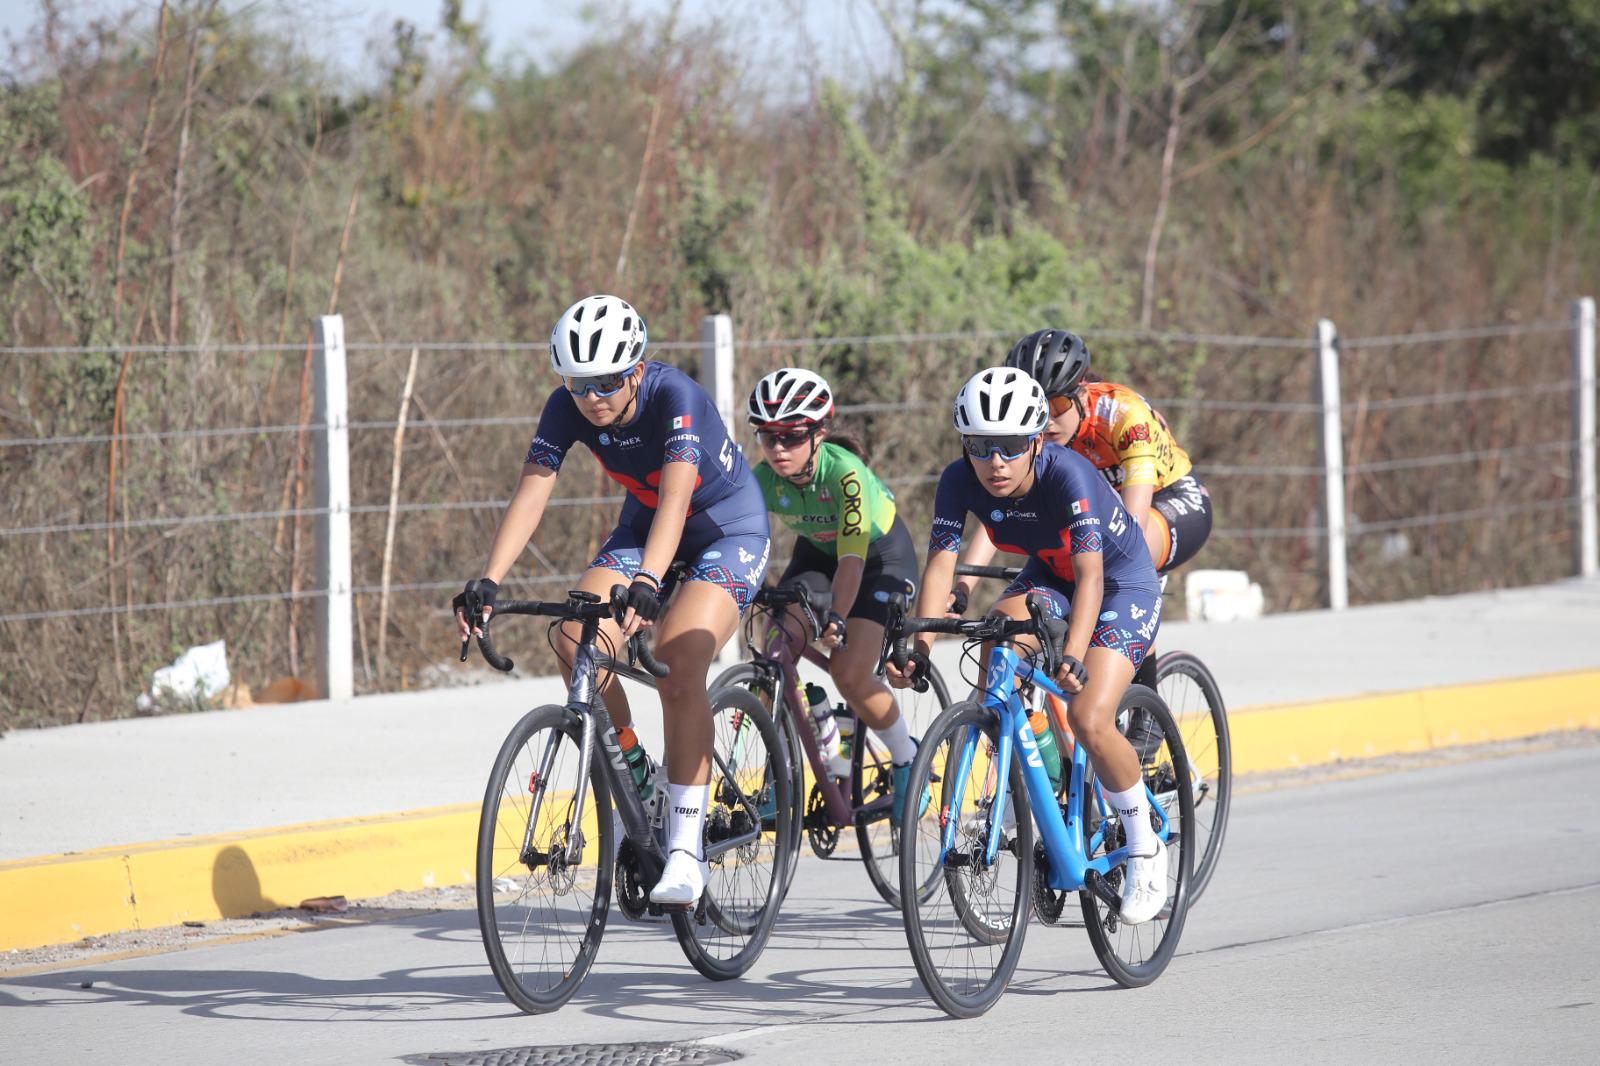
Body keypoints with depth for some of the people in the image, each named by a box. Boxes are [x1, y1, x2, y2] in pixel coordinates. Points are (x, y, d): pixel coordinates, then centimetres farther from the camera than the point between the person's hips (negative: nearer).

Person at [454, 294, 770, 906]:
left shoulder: (675, 397, -32)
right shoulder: (567, 408, -17)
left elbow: (675, 498, -44)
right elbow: (531, 493, -24)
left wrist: (644, 585, -58)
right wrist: (486, 585, -37)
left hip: (729, 530, -6)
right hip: (643, 523, 6)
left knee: (678, 668, -26)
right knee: (577, 644, -20)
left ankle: (686, 849, -21)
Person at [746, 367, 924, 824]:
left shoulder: (845, 472, -36)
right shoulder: (765, 478, -22)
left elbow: (853, 558, -40)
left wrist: (837, 621, -52)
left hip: (882, 554, -5)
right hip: (816, 552, 5)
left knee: (849, 674, -19)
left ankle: (907, 759, 6)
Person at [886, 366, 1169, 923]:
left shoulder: (1068, 475, -35)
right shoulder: (960, 480, -21)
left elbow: (1090, 577, -42)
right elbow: (940, 564, -22)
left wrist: (1073, 657, -56)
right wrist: (918, 648, -36)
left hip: (1123, 584, -5)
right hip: (1047, 576, 5)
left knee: (1090, 720, -23)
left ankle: (1145, 845, 0)